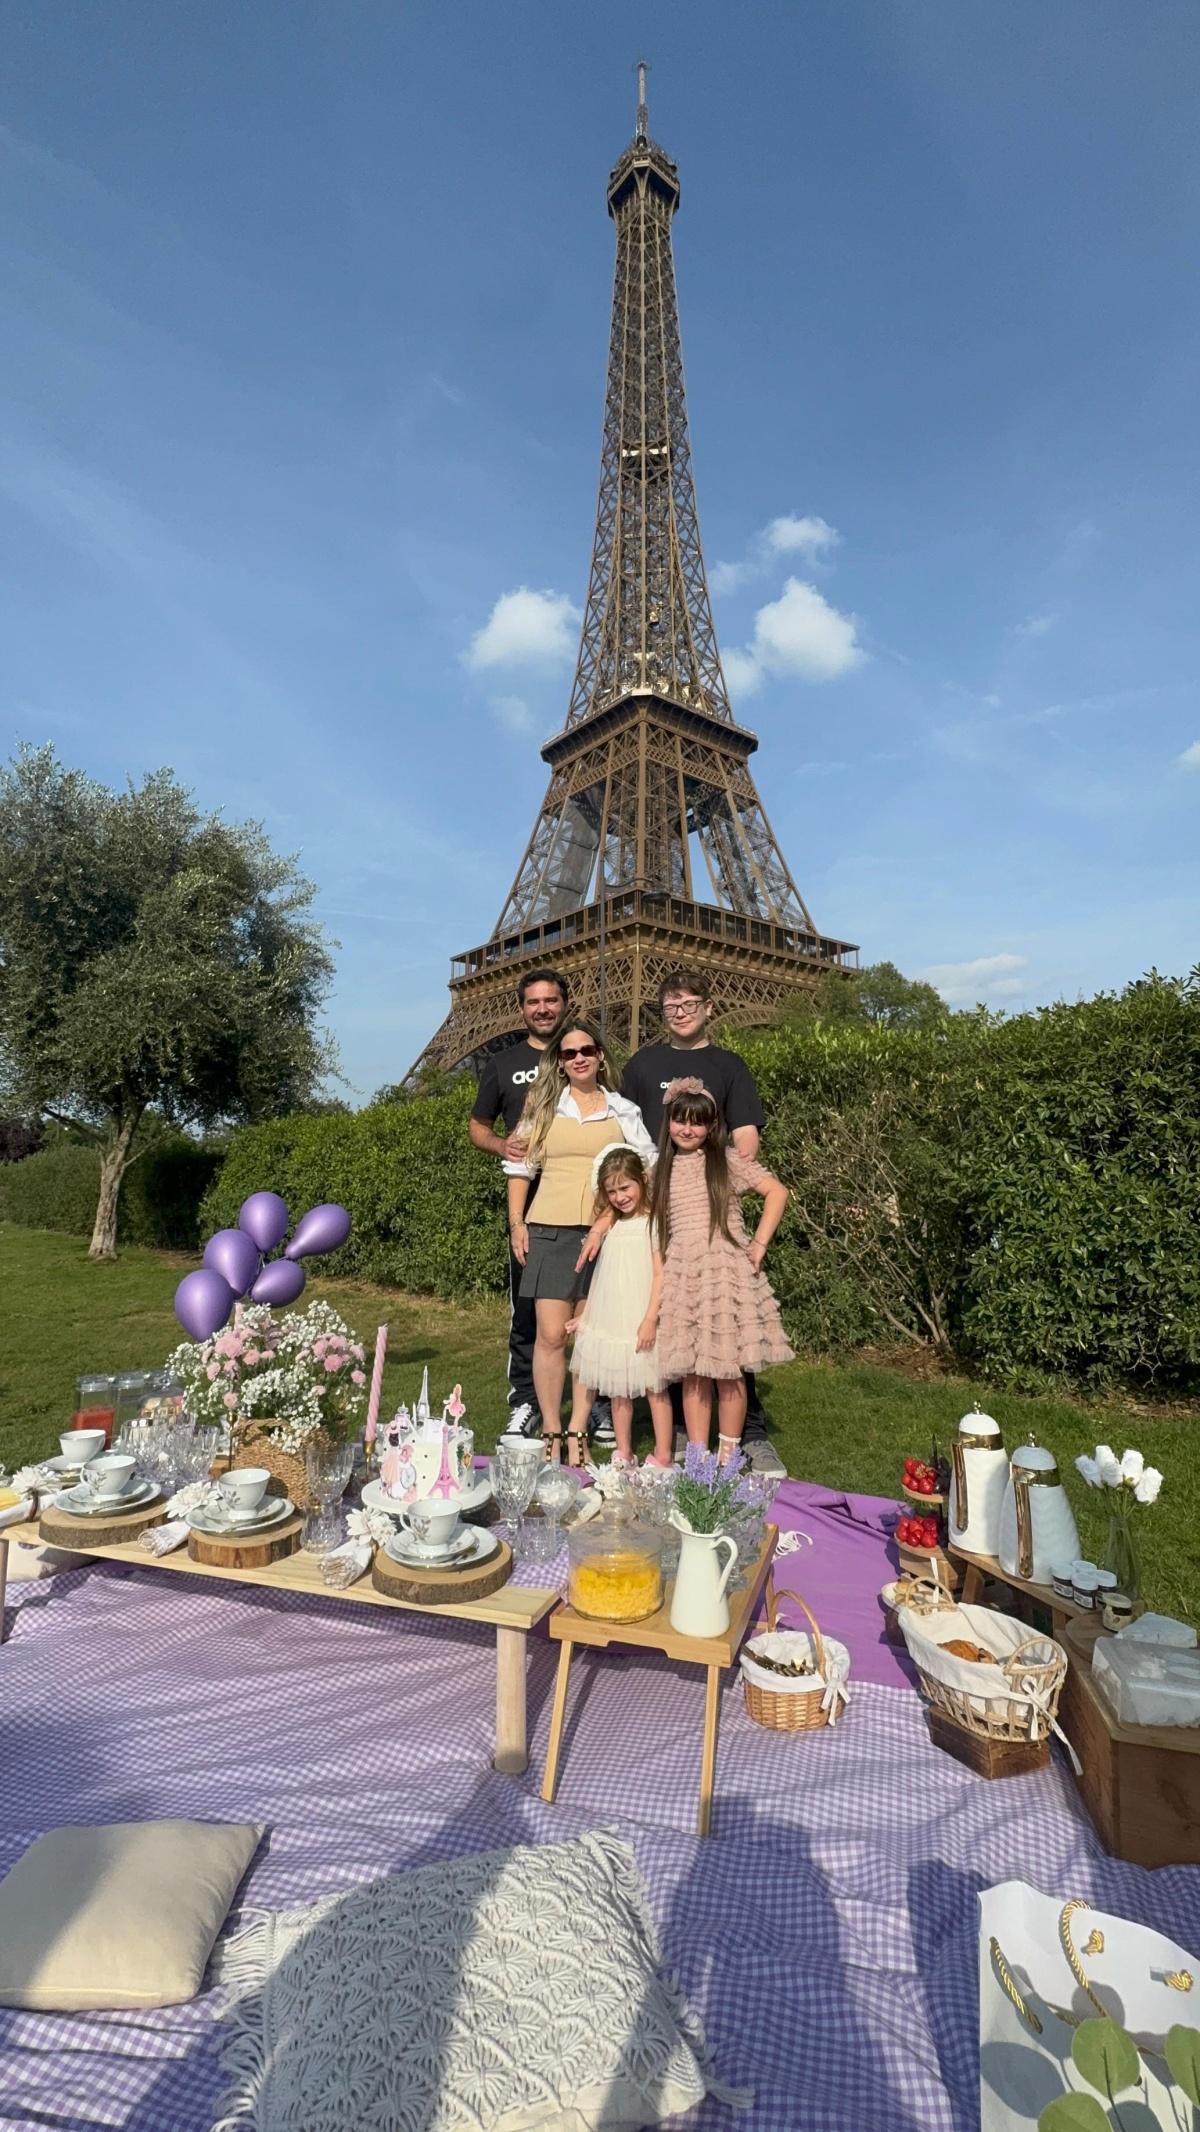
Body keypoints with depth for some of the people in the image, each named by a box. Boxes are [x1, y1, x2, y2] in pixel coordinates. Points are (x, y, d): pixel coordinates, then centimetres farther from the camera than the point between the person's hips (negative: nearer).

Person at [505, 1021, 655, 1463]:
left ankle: (578, 1431, 16)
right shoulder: (543, 1106, 8)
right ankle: (551, 1432, 9)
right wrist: (516, 1223, 4)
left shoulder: (623, 1109, 7)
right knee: (551, 1335, -3)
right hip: (550, 1231, 0)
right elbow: (520, 1166, 11)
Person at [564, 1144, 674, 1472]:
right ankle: (623, 1455, 23)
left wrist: (650, 1319, -18)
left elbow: (660, 1274, -13)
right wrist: (584, 1315, 15)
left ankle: (663, 1457, 13)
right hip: (609, 1322, 6)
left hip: (641, 1324, -6)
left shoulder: (652, 1222, -8)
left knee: (654, 1388, 3)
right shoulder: (611, 1226, 10)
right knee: (618, 1390, 12)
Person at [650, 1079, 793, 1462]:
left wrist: (759, 1244, -7)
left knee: (726, 1370, 2)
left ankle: (728, 1455, 17)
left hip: (724, 1272, -3)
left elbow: (777, 1191, -2)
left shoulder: (727, 1160, 1)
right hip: (680, 1276, 3)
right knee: (692, 1373, 5)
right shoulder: (661, 1170, 12)